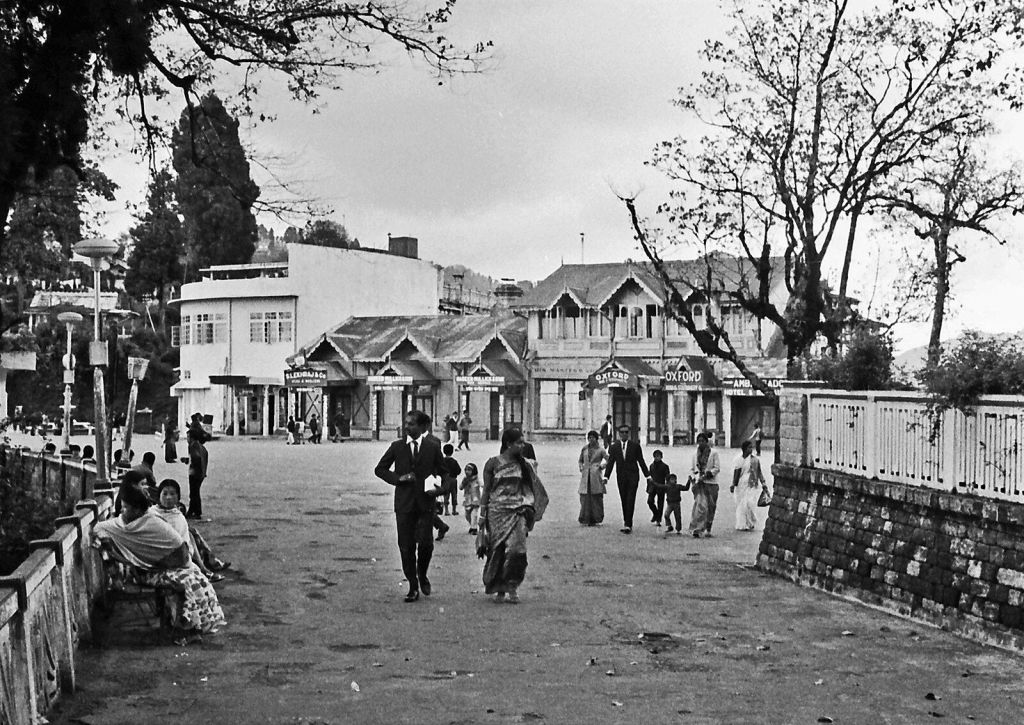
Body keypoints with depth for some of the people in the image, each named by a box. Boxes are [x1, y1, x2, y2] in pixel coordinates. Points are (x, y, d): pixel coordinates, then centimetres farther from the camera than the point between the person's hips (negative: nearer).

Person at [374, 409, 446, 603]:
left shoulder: (432, 447, 4)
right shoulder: (397, 447, 4)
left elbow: (443, 472, 12)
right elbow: (380, 469, 9)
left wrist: (439, 488, -7)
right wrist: (398, 478, -7)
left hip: (425, 502, -1)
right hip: (404, 503, 1)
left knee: (425, 543, -10)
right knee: (406, 546, 1)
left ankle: (422, 575, 20)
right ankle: (413, 587, 13)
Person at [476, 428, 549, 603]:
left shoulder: (522, 465, 7)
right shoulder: (493, 463, 0)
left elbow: (533, 489, 14)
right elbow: (486, 490, 3)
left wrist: (530, 509, 4)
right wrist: (482, 515, 1)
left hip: (517, 512, 2)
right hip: (497, 511, -2)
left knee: (516, 548, -13)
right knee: (497, 551, 1)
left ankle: (512, 587, -5)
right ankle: (499, 590, 15)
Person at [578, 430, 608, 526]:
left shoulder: (600, 449, 1)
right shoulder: (584, 448, 12)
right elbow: (580, 460, 25)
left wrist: (602, 466, -7)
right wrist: (581, 466, 7)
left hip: (595, 475, -3)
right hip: (585, 475, 3)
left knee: (596, 497, -4)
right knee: (585, 497, -2)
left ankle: (594, 519, 2)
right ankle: (586, 519, 3)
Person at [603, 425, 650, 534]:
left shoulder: (635, 445, 2)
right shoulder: (614, 447, 6)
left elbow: (641, 461, 5)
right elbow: (610, 463, 5)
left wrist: (647, 475, 3)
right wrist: (606, 476, -5)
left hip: (633, 476, -2)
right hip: (621, 477, 2)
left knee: (630, 500, -10)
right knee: (624, 501, 6)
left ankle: (628, 525, -13)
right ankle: (626, 523, 16)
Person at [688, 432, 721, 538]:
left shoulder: (713, 453, 1)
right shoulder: (695, 453, 11)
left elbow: (717, 468, -4)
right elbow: (691, 468, 15)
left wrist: (706, 475, -14)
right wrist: (693, 478, -3)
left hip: (711, 482, -1)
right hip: (699, 483, 1)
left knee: (711, 507, 4)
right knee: (700, 505, -14)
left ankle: (708, 529, 15)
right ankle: (696, 529, -17)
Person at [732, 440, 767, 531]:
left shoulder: (755, 459, 3)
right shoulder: (739, 459, 3)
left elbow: (759, 471, 7)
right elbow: (736, 472, 5)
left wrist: (763, 482, 1)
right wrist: (733, 484, 0)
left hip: (752, 485, -1)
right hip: (741, 485, 1)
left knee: (750, 503, -13)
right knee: (741, 504, 2)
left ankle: (751, 524, 0)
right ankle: (742, 525, 11)